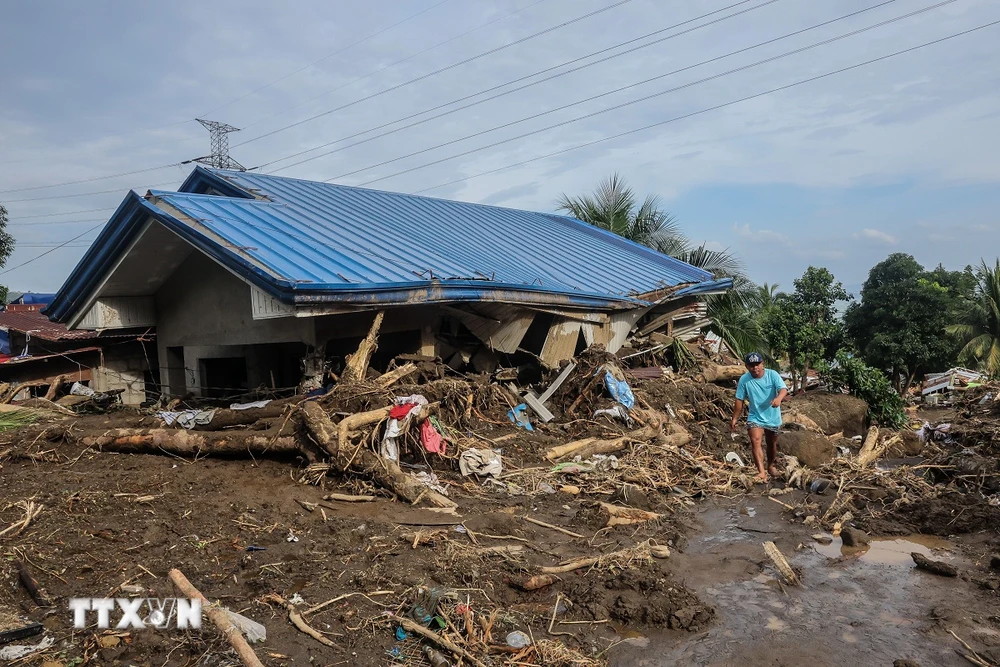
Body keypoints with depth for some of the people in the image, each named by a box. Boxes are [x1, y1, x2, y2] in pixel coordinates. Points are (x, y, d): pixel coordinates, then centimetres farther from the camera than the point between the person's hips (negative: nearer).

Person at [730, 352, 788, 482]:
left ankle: (771, 466, 45)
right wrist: (735, 419, -4)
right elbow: (739, 400, -6)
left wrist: (779, 398, -51)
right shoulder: (744, 379, -13)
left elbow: (783, 389, -28)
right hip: (755, 417, -1)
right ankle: (761, 472, -28)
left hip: (773, 418, 1)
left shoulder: (772, 375, -15)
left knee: (772, 444, 19)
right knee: (756, 442, -22)